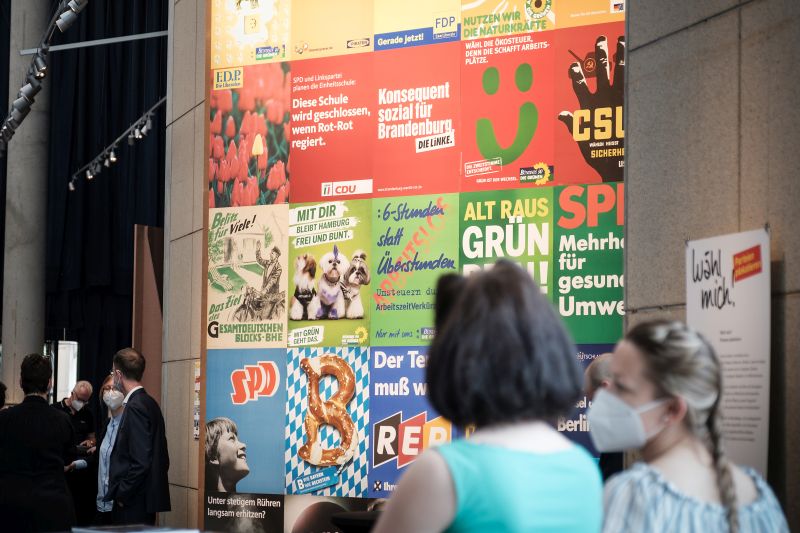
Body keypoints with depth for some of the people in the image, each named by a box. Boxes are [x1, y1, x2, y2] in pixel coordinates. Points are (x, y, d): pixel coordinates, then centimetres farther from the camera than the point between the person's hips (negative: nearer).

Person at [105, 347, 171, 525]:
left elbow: (140, 462, -22)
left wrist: (122, 495, -12)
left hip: (134, 503, -9)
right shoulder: (149, 403, 12)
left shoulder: (135, 407, -16)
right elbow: (160, 456, 15)